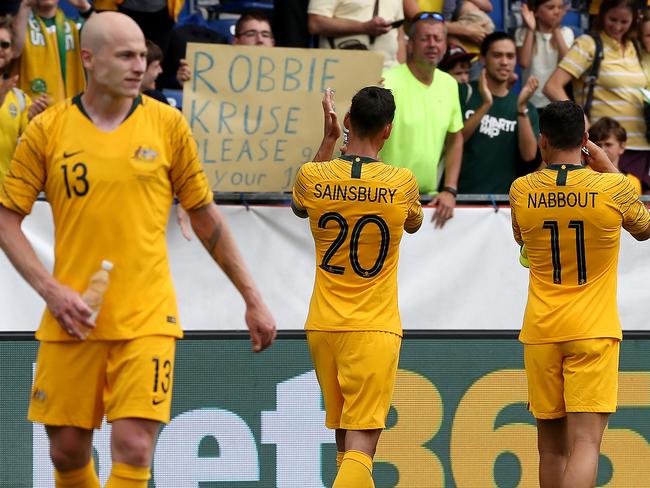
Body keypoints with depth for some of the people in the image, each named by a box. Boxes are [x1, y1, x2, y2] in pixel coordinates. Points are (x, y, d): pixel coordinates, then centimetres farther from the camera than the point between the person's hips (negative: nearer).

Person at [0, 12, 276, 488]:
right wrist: (50, 289, -9)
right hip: (73, 319, 1)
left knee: (134, 448, -13)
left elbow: (205, 216, 11)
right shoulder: (47, 130, 1)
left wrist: (253, 298, 11)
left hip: (146, 319, -1)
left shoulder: (167, 124, 3)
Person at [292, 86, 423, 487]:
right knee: (360, 448, -10)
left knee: (346, 445, 16)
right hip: (374, 329, -4)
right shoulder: (402, 182, -8)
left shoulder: (314, 176, -3)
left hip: (323, 326, 4)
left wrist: (329, 140, 23)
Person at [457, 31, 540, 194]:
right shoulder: (465, 93, 2)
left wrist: (522, 107, -15)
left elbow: (529, 155, -6)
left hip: (504, 197, 2)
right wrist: (485, 105, -19)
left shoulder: (527, 108, 7)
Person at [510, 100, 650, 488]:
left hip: (541, 332, 3)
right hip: (593, 332, -3)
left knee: (551, 446, 13)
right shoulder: (613, 188, -9)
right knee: (585, 442, -9)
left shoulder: (522, 191, -2)